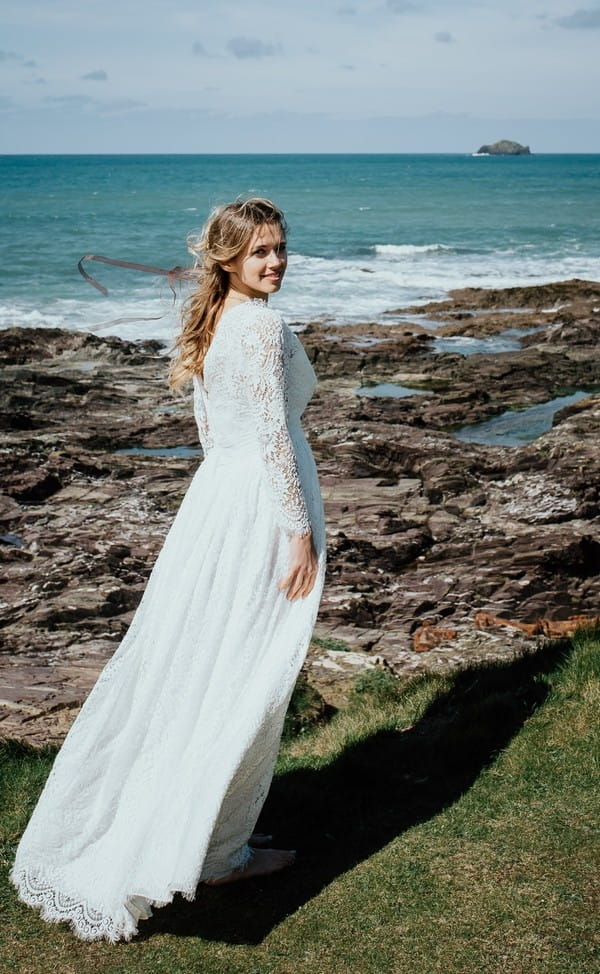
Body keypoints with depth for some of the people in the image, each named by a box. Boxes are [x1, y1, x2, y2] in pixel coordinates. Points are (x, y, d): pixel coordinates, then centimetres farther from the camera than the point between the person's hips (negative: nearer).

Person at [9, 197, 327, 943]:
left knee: (183, 662, 16)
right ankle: (218, 850, 13)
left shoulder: (210, 323, 13)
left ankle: (91, 832, 27)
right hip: (266, 503, -9)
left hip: (215, 492, 9)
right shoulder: (264, 326, -15)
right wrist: (300, 530, -18)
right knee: (246, 680, 1)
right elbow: (272, 435, -20)